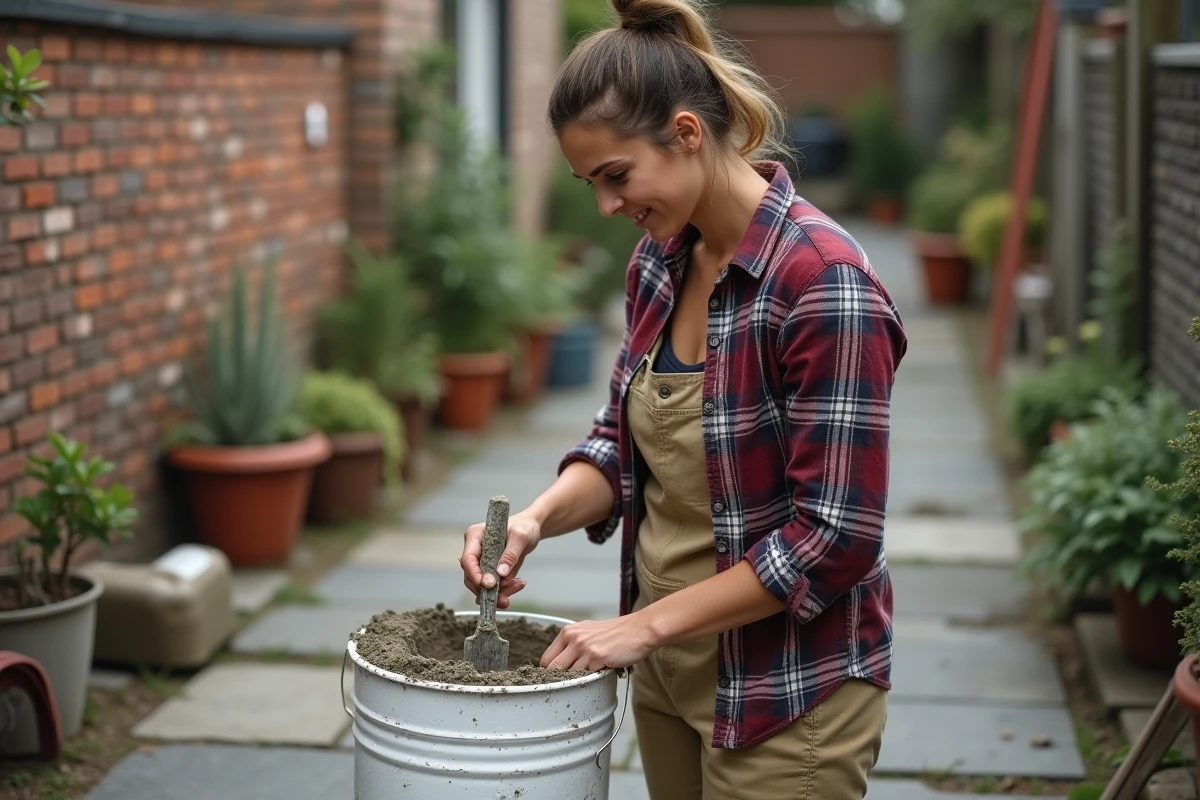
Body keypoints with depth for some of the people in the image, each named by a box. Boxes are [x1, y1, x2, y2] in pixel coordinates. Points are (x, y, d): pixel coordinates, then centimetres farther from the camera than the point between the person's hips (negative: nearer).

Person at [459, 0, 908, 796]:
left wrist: (649, 621, -18)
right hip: (671, 669, 7)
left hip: (787, 693, -7)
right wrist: (538, 517, -10)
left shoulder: (823, 281, -22)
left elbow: (834, 538, -22)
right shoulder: (659, 264, 1)